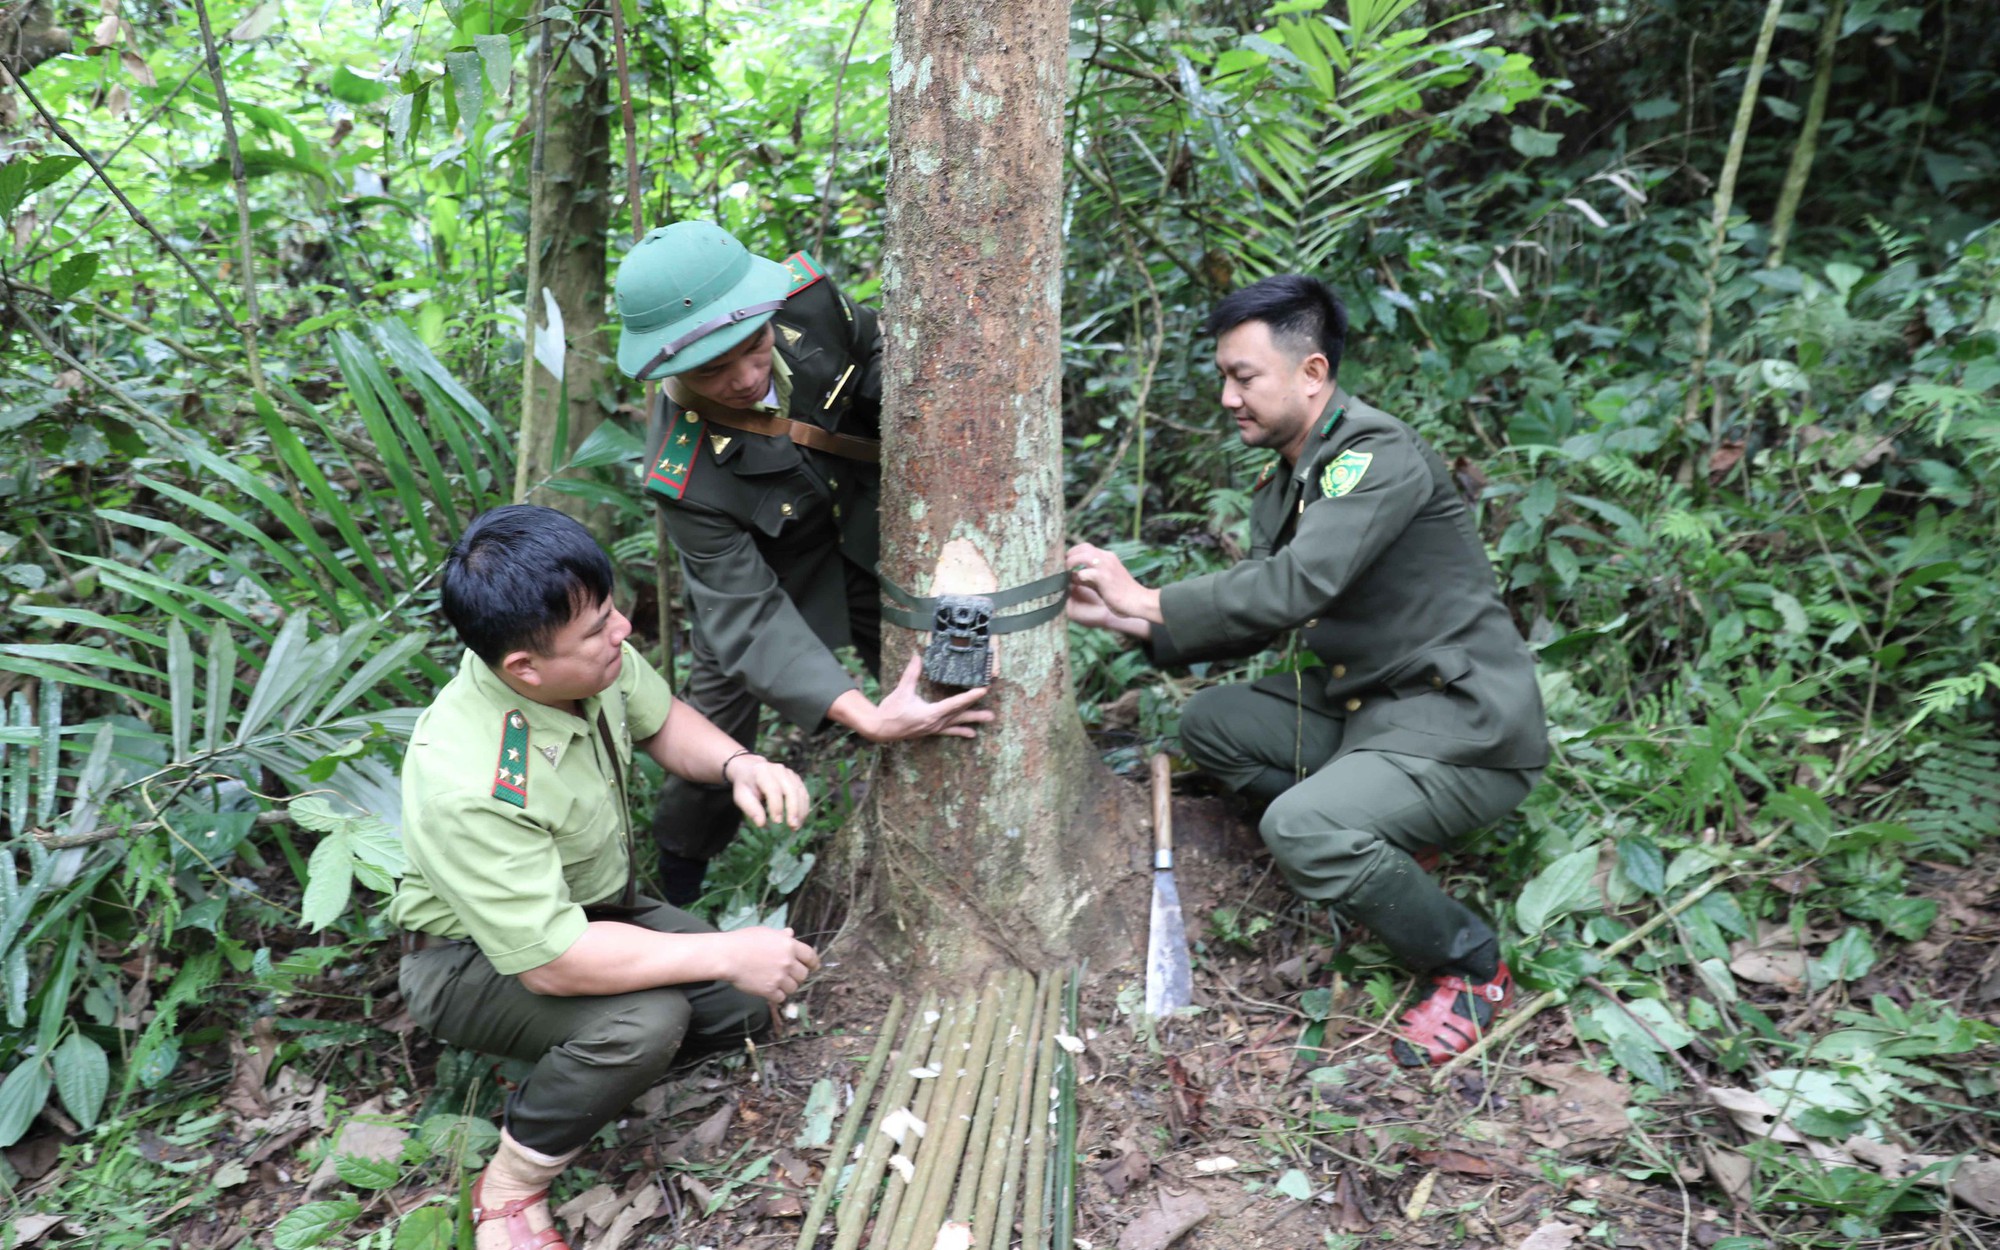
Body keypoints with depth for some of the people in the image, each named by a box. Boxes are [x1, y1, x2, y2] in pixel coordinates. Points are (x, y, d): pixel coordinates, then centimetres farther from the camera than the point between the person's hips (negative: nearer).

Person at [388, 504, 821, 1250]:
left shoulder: (591, 657, -19)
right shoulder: (467, 785, -38)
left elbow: (661, 720, 3)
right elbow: (553, 961, -35)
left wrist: (738, 766, -18)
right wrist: (726, 953, -30)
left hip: (589, 907, 7)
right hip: (476, 958, -7)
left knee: (745, 1003, -6)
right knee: (646, 1017, -31)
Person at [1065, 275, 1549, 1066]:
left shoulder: (1380, 457, -19)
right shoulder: (1282, 481, 10)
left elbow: (1296, 586, -31)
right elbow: (1252, 621, 9)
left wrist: (1146, 599, -21)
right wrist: (1125, 619, -4)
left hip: (1465, 728, -9)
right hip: (1366, 704, 9)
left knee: (1299, 829, -28)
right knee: (1209, 723, 8)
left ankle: (1472, 968, -3)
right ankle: (1382, 845, 10)